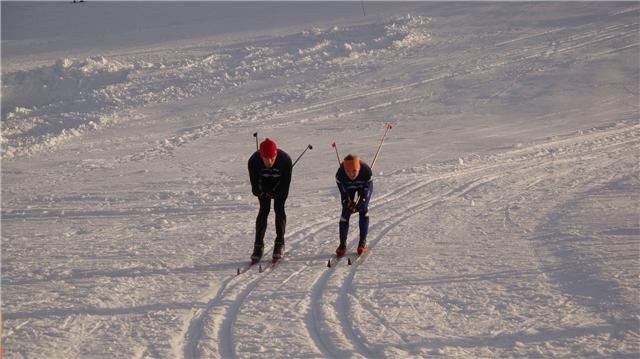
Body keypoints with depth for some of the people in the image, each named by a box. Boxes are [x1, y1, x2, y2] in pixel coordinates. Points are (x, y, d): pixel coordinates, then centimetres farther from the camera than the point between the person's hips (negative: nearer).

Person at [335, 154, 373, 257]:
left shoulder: (366, 170, -38)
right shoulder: (340, 173, -37)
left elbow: (365, 190, -26)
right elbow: (343, 190, -20)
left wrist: (358, 204, -28)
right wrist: (348, 202, -25)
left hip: (364, 186, -1)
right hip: (348, 187, 1)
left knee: (363, 209, -15)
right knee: (346, 212, -11)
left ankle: (362, 242, -5)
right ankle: (342, 244, -4)